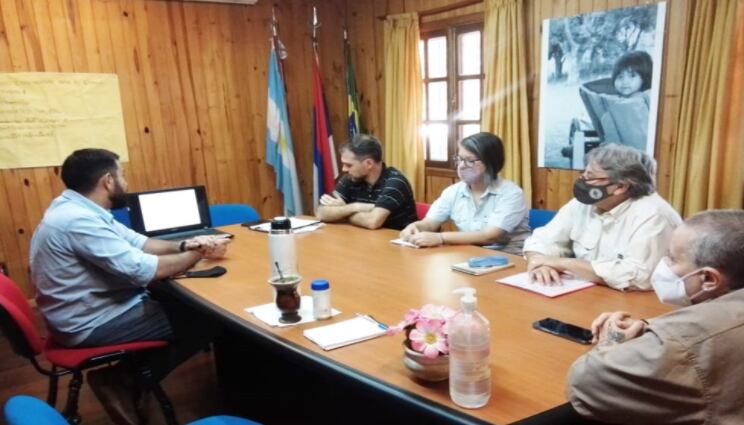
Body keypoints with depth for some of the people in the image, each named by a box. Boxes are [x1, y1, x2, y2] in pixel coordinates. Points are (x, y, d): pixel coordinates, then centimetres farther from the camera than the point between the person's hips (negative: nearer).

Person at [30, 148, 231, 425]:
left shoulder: (77, 207, 5)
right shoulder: (78, 220, -27)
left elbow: (135, 242, 9)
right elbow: (143, 270, -28)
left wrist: (183, 246, -6)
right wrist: (197, 254, -15)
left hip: (93, 308, 10)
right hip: (92, 325, -10)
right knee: (205, 321, -7)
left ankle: (132, 374, 13)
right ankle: (120, 381, 1)